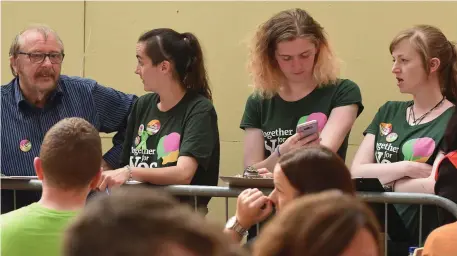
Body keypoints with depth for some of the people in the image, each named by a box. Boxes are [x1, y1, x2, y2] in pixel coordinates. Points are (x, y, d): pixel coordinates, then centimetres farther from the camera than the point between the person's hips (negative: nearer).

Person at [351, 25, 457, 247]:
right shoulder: (388, 112, 15)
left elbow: (436, 186, -15)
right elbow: (356, 171, 6)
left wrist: (386, 183, -1)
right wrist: (406, 168, -8)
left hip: (422, 241, -5)